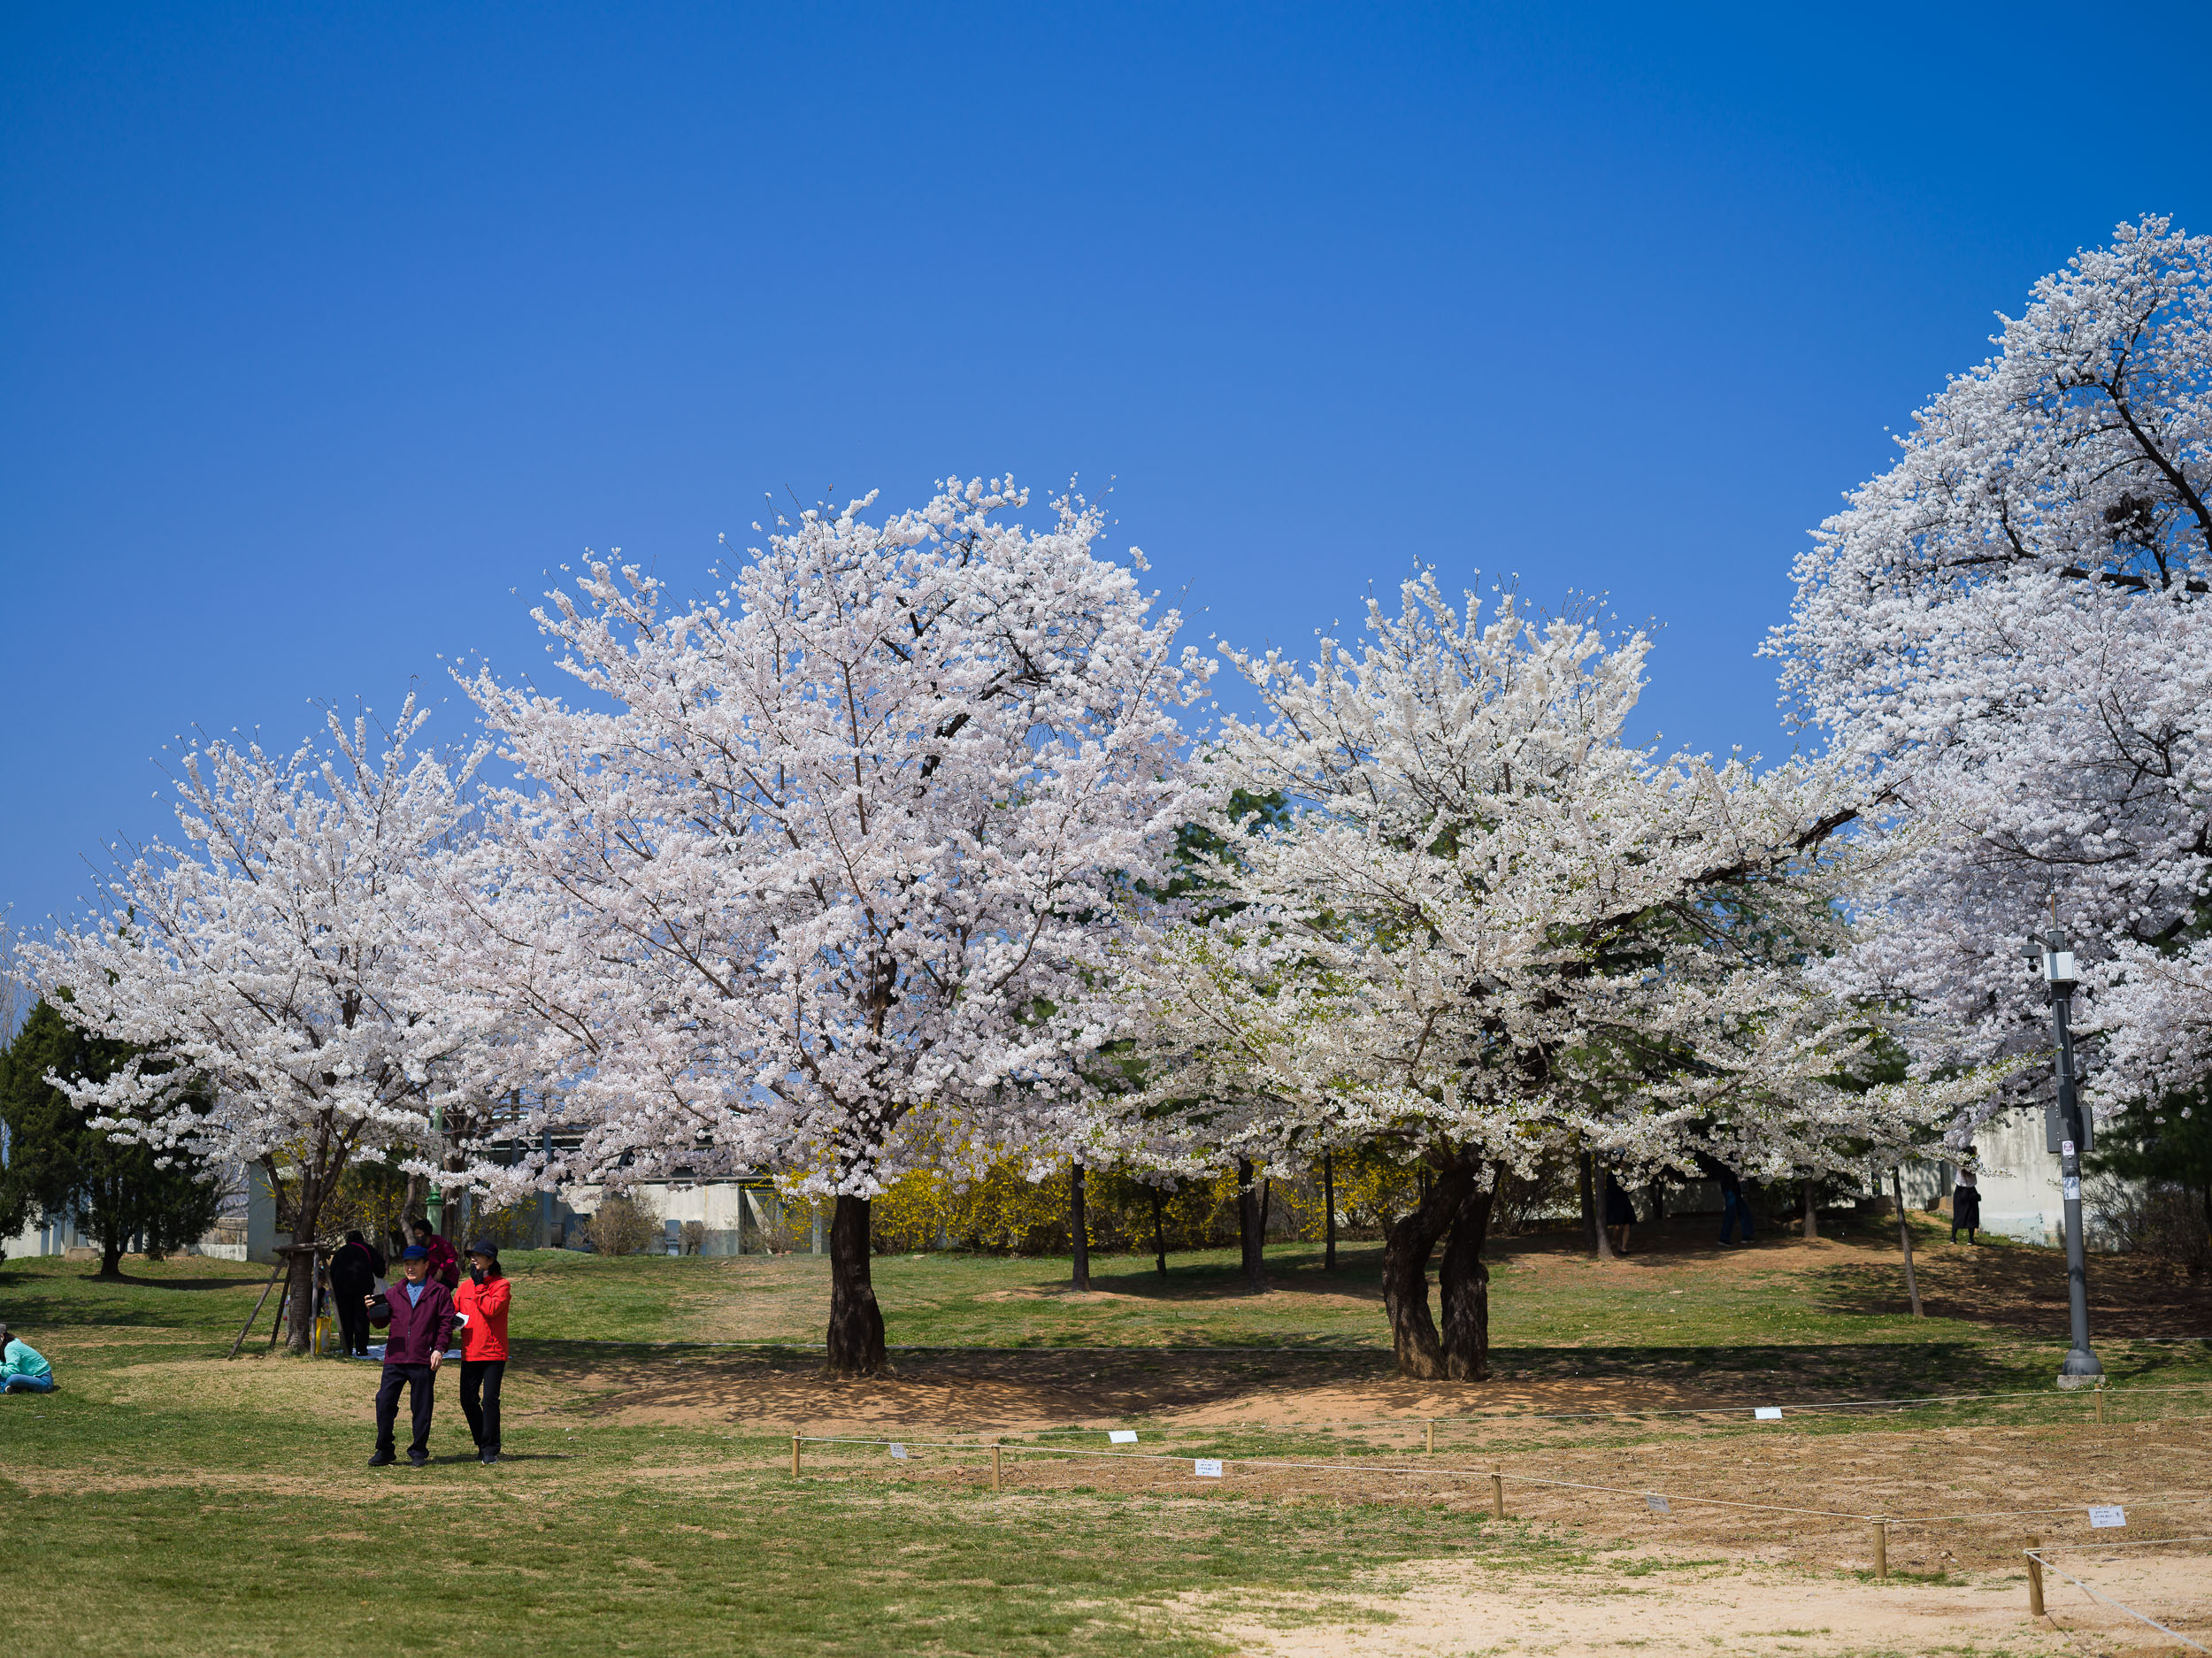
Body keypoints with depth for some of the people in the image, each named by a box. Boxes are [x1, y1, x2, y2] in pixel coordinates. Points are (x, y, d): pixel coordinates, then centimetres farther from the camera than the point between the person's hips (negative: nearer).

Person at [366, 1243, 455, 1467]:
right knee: (384, 1402, -4)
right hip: (395, 1358, 3)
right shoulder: (394, 1293, 16)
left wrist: (439, 1349, -9)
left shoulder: (439, 1292, 5)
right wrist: (373, 1310, -8)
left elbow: (446, 1323, 1)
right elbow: (382, 1320, 14)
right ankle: (384, 1451, 6)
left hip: (424, 1360, -3)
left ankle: (418, 1452, 14)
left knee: (421, 1407, 3)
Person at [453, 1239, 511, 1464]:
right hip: (470, 1352, 5)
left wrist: (480, 1285, -14)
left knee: (489, 1400, -7)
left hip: (493, 1352, -5)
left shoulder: (501, 1285, -3)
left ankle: (490, 1450, 1)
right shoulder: (465, 1287, 13)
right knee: (468, 1401, 4)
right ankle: (483, 1445, 19)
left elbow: (491, 1309, -18)